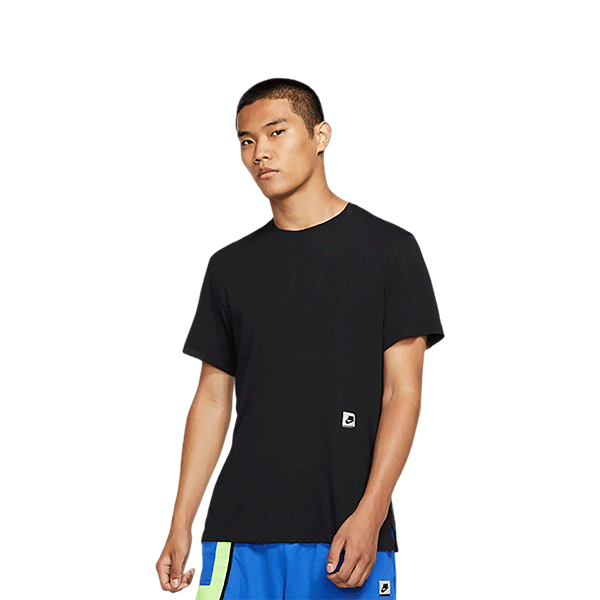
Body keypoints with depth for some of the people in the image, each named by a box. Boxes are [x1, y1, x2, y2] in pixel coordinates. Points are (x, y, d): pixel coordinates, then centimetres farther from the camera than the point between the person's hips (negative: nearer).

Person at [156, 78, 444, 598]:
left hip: (349, 535, -3)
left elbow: (402, 392, -2)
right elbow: (213, 398, 14)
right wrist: (180, 526, 7)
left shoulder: (389, 249, 2)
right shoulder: (230, 266, 13)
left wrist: (369, 514, -12)